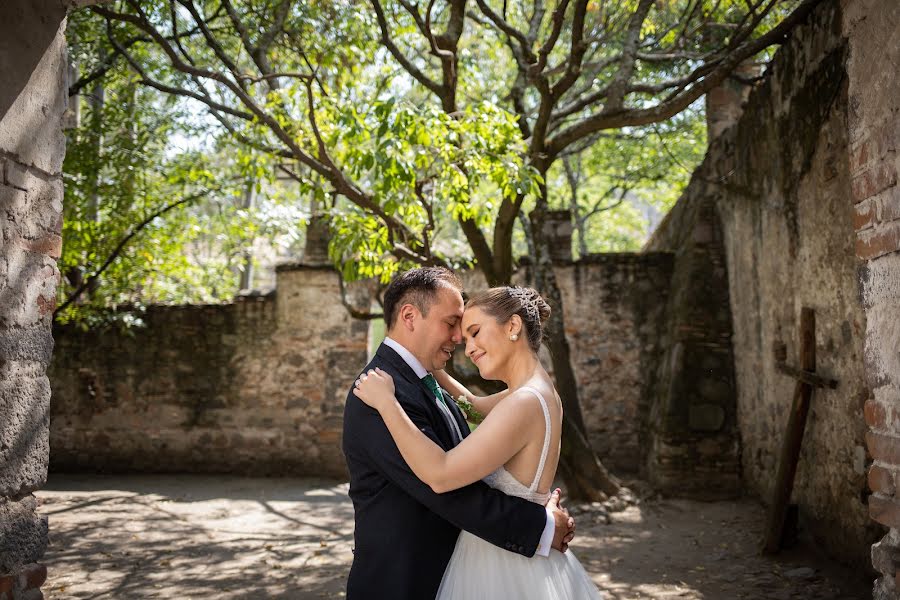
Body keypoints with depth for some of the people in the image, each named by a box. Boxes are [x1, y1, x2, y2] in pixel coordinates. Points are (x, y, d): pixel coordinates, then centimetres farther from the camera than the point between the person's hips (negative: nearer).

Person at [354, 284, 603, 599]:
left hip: (507, 574, -8)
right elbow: (471, 404, 23)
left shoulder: (525, 404, -25)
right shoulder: (538, 393, 4)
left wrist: (385, 400, -22)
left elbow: (440, 475, -31)